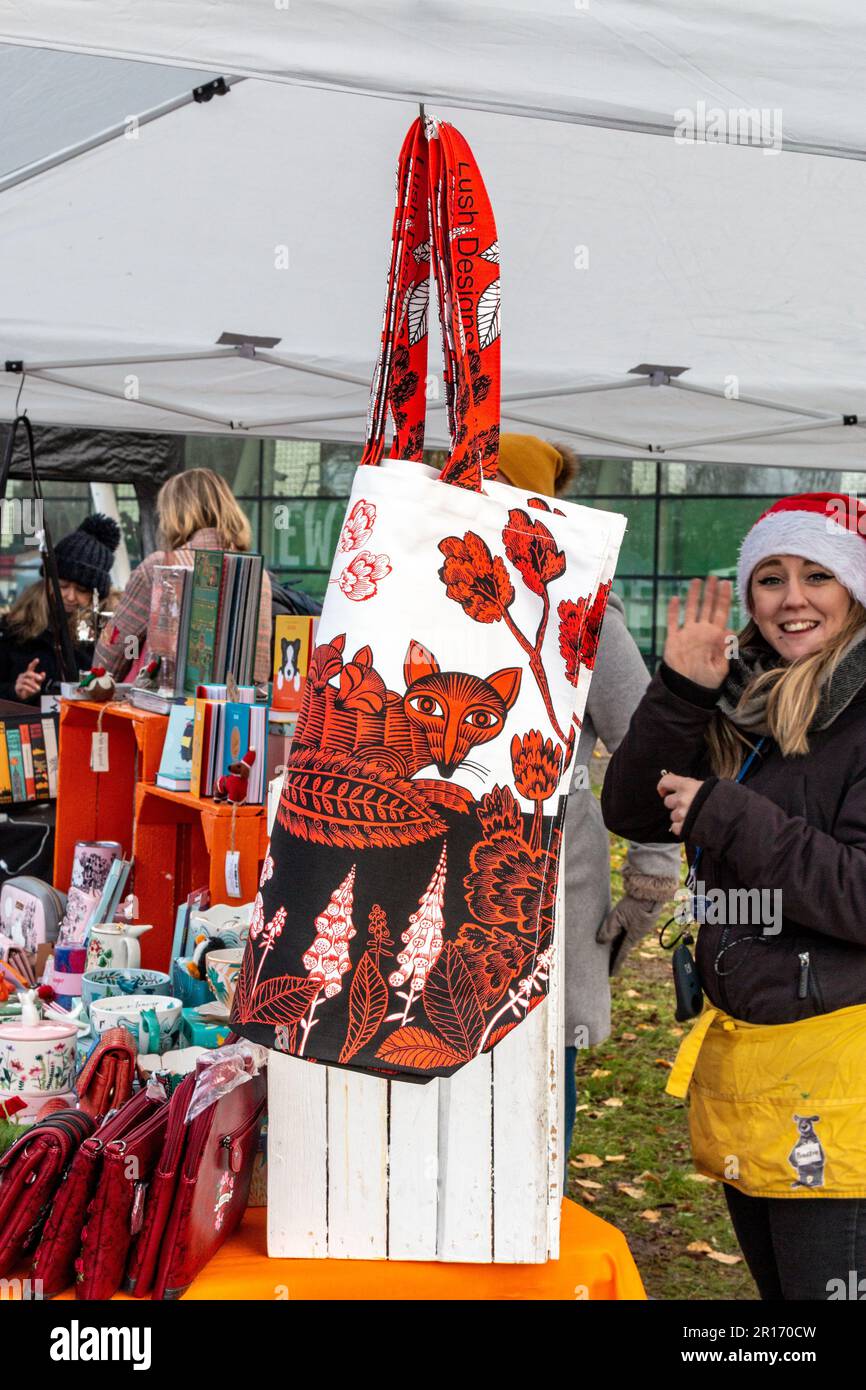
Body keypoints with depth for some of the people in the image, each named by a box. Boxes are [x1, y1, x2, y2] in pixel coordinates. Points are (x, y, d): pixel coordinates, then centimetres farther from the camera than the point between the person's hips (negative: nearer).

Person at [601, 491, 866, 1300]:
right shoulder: (742, 703, 9)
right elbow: (630, 810, 4)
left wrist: (726, 818, -18)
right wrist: (680, 691, -7)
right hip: (736, 1047, 7)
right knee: (774, 1287, 19)